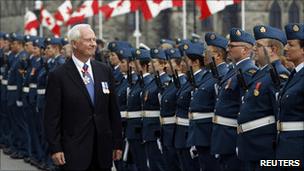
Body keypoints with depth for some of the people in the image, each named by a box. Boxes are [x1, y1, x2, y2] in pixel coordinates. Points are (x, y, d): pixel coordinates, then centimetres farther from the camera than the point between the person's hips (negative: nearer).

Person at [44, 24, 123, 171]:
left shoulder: (105, 71, 9)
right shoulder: (58, 76, -5)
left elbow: (113, 110, 11)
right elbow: (52, 117, -5)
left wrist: (117, 143, 8)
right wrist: (55, 149, -10)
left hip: (103, 148, 4)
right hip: (74, 151, -4)